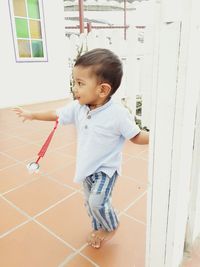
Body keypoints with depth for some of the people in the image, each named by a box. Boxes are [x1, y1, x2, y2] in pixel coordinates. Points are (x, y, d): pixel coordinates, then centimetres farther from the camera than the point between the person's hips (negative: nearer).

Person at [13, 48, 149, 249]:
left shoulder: (118, 113, -27)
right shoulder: (77, 108, -10)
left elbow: (136, 136, -17)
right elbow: (57, 114, 5)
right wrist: (32, 115, 15)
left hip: (106, 168, -6)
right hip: (87, 166, 6)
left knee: (97, 202, -16)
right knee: (89, 201, 19)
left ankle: (111, 227, 19)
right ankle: (98, 229, 47)